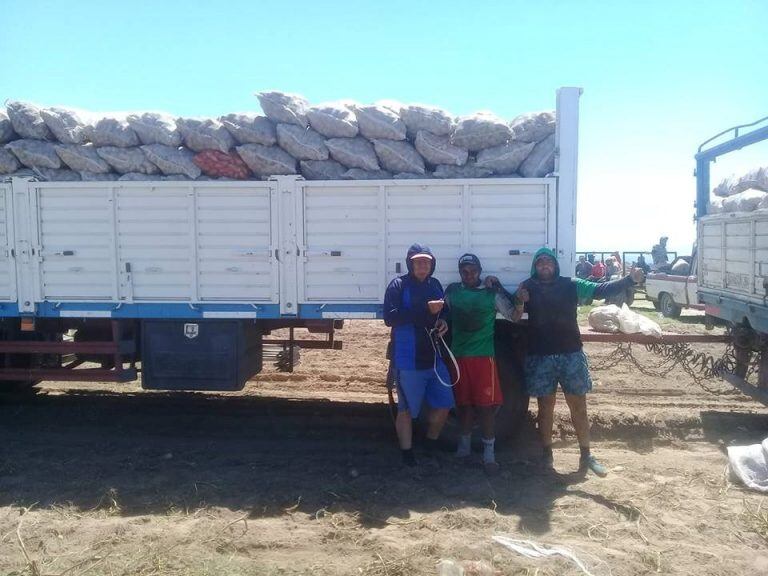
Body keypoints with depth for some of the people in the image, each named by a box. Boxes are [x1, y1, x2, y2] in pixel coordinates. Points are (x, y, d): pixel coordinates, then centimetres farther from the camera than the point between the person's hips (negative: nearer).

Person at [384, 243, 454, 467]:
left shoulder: (435, 284, 10)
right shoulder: (398, 285, -9)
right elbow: (390, 318, -20)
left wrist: (443, 321, -1)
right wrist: (425, 309, -26)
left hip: (434, 356, 6)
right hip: (408, 360, -6)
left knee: (444, 403, 13)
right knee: (406, 409, 5)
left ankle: (431, 443, 35)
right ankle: (407, 453, 20)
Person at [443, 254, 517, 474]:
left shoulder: (492, 293, 0)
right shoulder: (452, 291, 6)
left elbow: (514, 315, 1)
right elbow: (445, 317, 15)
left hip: (483, 356, -2)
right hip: (458, 356, 3)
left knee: (486, 405, -4)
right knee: (463, 402, 12)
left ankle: (489, 454, 5)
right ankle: (464, 445, 30)